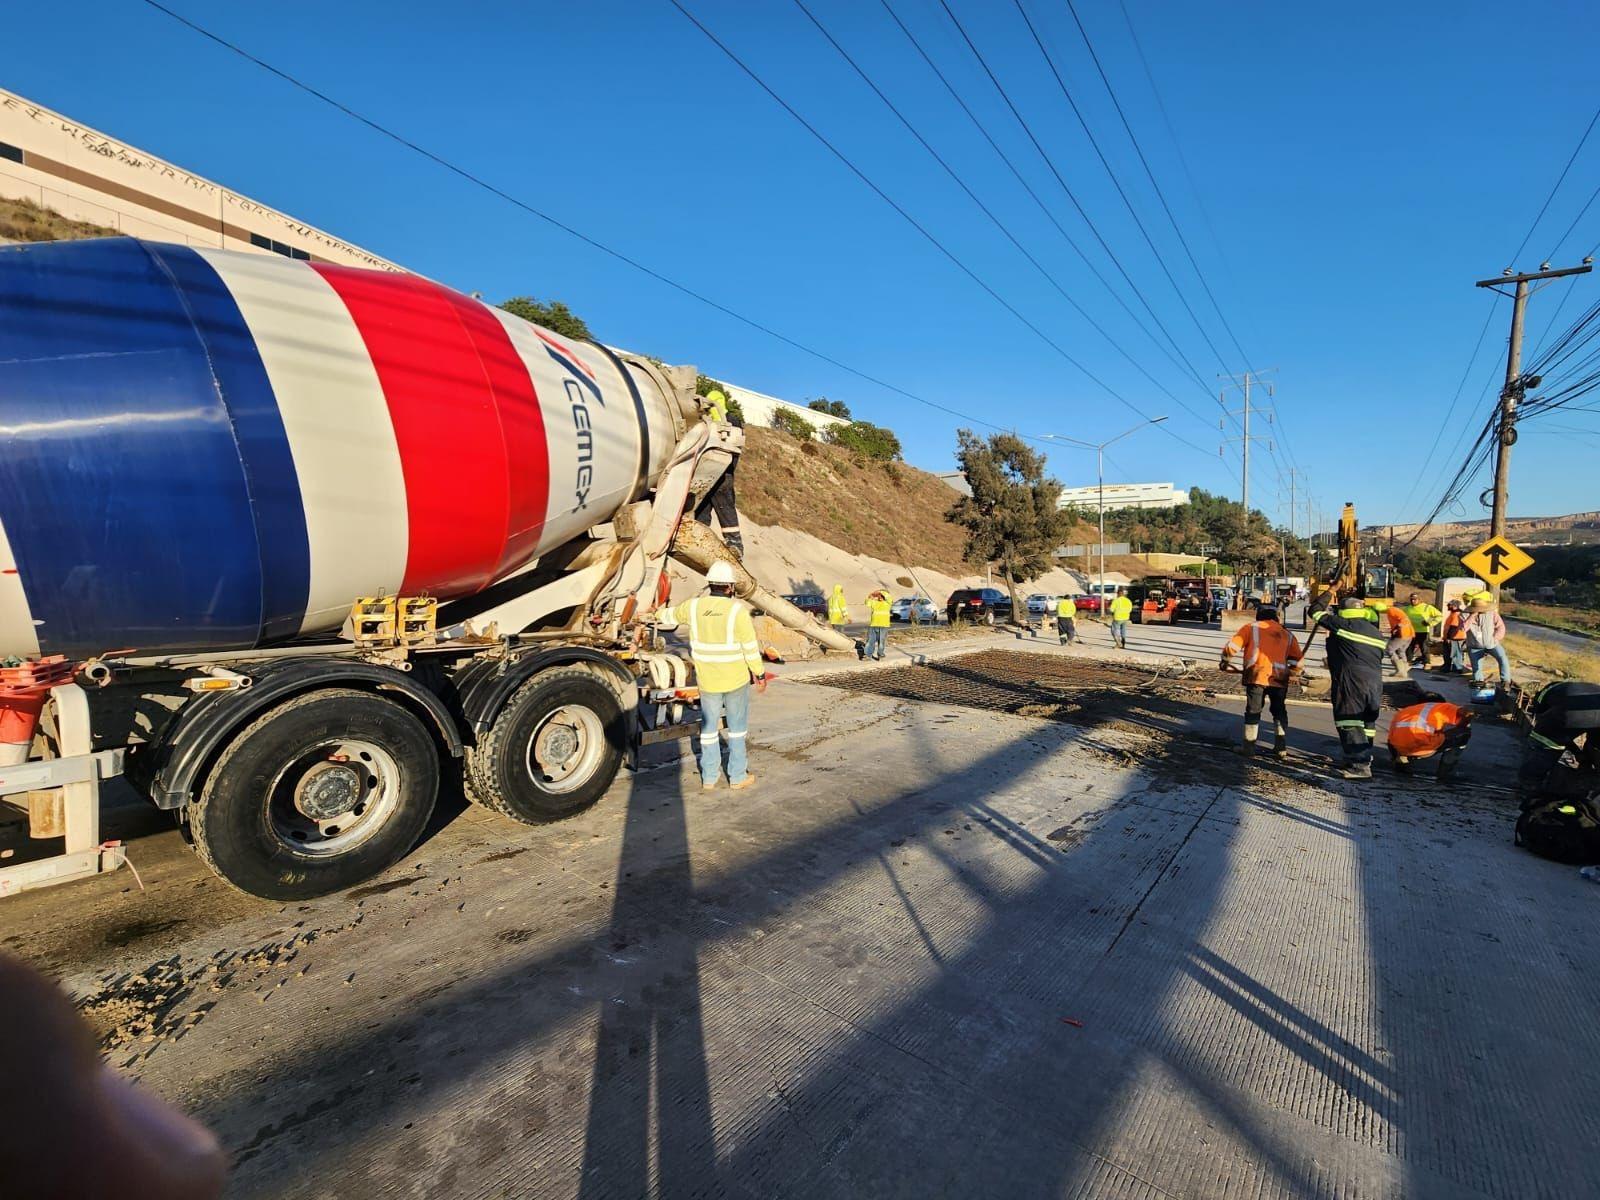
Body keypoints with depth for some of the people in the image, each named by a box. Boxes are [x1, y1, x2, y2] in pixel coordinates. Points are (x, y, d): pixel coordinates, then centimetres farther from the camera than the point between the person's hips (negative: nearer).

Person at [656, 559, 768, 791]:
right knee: (737, 728, 13)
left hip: (708, 681, 3)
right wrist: (760, 674, -2)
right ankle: (737, 777, 22)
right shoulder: (738, 610, -17)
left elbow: (672, 615, 17)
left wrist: (658, 616, 40)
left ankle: (708, 778, 26)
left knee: (708, 727, 16)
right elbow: (751, 648, -14)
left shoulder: (694, 606, -5)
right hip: (736, 680, -3)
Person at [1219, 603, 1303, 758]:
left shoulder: (1251, 628, 7)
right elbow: (1297, 658, 14)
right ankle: (1281, 747, 18)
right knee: (1279, 711, 17)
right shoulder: (1287, 634, 18)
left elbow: (1232, 646, 0)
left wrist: (1225, 662, 15)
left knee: (1253, 711, 5)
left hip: (1257, 675, -3)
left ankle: (1249, 746, 7)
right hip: (1279, 677, 3)